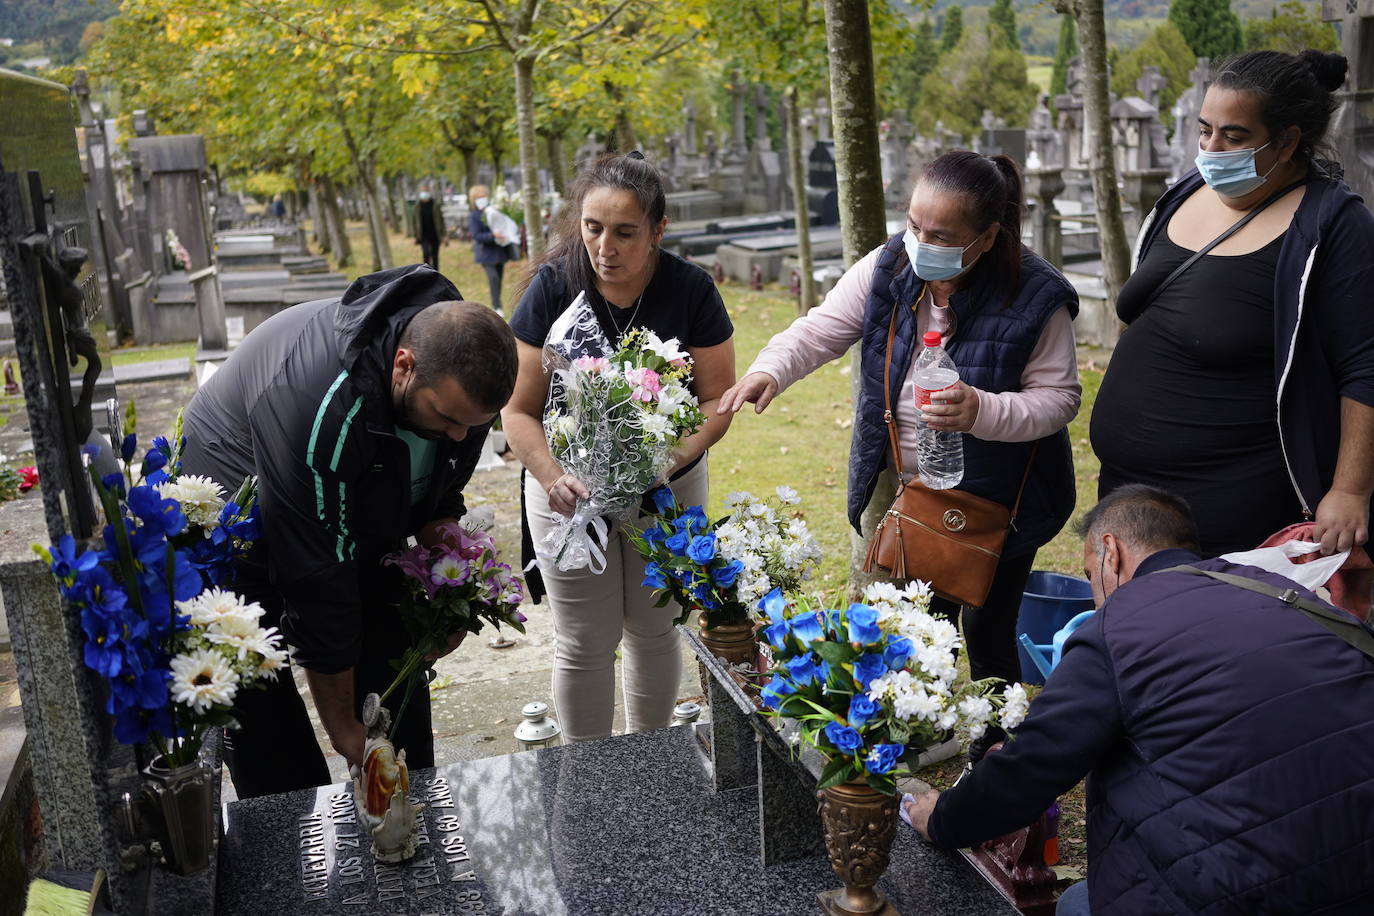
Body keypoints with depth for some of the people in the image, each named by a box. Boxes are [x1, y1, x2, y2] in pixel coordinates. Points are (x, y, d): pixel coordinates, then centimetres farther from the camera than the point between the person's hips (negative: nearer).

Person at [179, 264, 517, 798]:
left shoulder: (460, 367, -19)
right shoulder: (321, 409, -41)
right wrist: (343, 728, -24)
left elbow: (440, 491, 2)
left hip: (361, 529, 6)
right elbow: (316, 581, -33)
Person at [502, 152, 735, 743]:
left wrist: (676, 455, -27)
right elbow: (520, 409, -13)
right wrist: (552, 478, -30)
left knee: (654, 629, 15)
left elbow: (717, 398, -9)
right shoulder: (554, 287, -17)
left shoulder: (691, 290, -15)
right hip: (572, 488, -1)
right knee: (584, 644, 6)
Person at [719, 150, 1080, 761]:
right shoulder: (889, 267, -9)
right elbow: (821, 330, -7)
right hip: (908, 492, 4)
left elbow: (1058, 398, -16)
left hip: (995, 503, -4)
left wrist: (981, 412, -34)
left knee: (987, 631, 7)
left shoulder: (1034, 297, -21)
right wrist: (768, 371, -27)